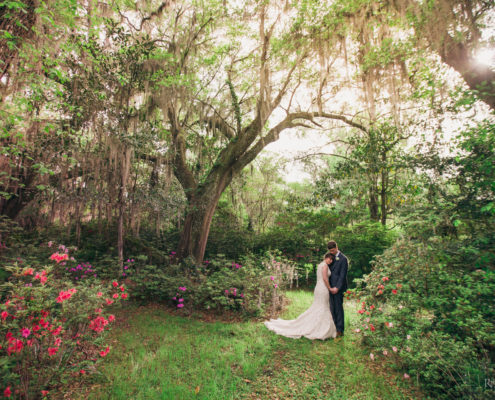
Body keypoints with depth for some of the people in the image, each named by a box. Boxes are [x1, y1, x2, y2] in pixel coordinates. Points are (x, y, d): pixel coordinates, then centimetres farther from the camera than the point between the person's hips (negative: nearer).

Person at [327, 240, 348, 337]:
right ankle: (334, 328, 23)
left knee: (339, 308, -1)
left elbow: (342, 275, -14)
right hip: (331, 287, 7)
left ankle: (340, 330, 8)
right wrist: (329, 287, 9)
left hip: (338, 288, -7)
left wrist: (337, 288, -18)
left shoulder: (343, 259, -11)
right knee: (332, 308, 13)